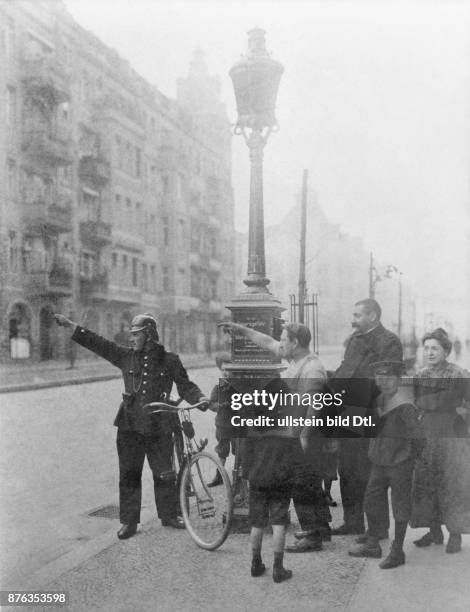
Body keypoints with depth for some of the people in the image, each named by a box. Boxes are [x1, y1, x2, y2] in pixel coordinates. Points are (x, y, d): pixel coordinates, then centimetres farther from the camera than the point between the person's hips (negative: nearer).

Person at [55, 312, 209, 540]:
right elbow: (97, 343, 4)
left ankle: (169, 515, 26)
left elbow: (185, 386, 3)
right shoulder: (126, 357, 5)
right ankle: (129, 521, 16)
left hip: (158, 427, -2)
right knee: (129, 475, 5)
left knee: (164, 474, 6)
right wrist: (69, 325, 1)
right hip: (130, 426, 2)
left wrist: (200, 398, -17)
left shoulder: (169, 360, 0)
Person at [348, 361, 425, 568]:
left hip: (400, 467, -8)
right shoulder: (379, 400, 5)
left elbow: (418, 438, -23)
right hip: (379, 464, 8)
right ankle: (372, 545, 31)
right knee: (371, 502, 15)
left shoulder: (404, 407, -20)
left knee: (400, 508, 5)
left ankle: (397, 552, 18)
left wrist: (409, 457, -9)